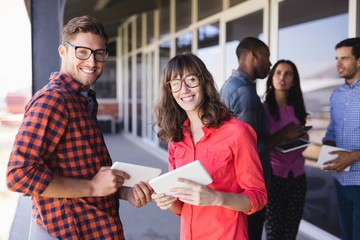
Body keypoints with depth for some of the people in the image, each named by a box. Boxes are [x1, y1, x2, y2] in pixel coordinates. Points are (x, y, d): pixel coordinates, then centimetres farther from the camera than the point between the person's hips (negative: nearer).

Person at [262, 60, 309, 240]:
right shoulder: (263, 108, -5)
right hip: (273, 174, -5)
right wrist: (281, 137, -21)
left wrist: (302, 136, -2)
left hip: (297, 175, 5)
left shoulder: (297, 109, 11)